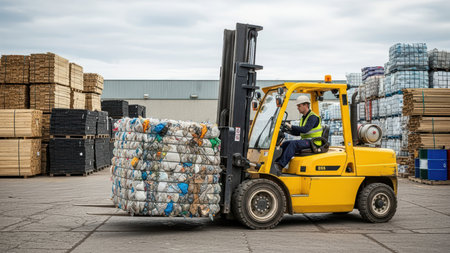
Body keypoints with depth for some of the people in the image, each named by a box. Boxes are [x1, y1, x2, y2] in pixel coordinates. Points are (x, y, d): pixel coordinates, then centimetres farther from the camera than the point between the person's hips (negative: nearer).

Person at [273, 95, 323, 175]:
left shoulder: (313, 117, -11)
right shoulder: (303, 118, 19)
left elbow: (305, 129, -26)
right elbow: (298, 133, 20)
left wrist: (291, 126, -22)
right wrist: (290, 129, 2)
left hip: (313, 142, -9)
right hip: (305, 141, 9)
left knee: (293, 144, -30)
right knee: (285, 144, -4)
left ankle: (280, 166, -36)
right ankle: (276, 162, -16)